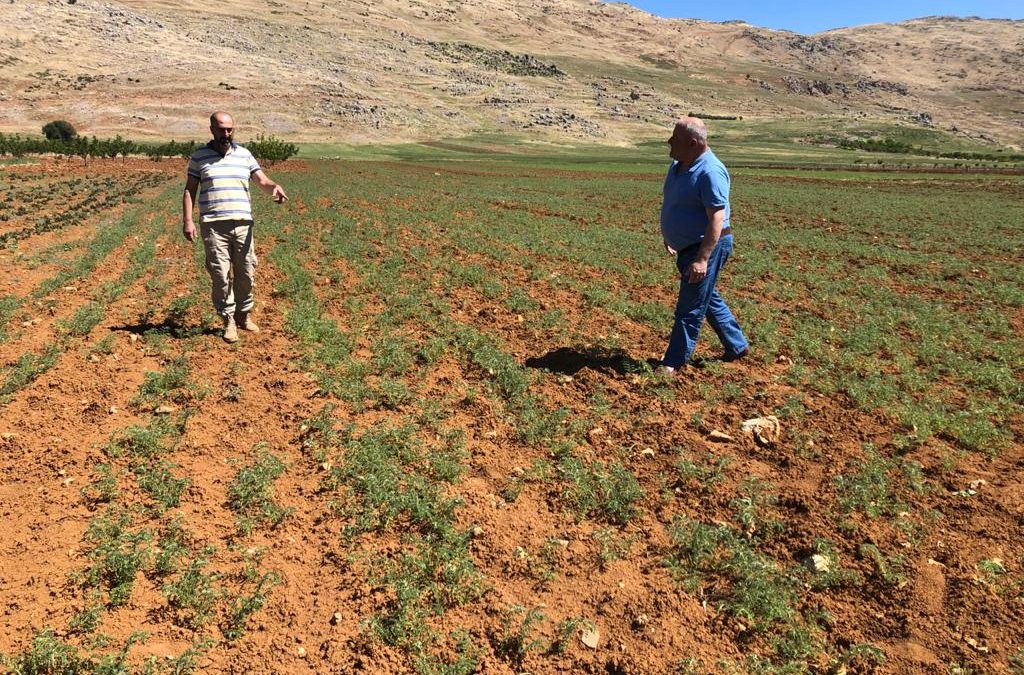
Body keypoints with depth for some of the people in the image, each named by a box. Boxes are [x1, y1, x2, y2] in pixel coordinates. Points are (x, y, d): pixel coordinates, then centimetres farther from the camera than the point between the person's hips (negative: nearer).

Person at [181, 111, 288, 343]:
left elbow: (262, 181, 5)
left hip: (242, 223, 2)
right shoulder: (199, 156, 8)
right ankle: (229, 321, 6)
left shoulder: (244, 154, 12)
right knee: (220, 275, -3)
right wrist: (187, 220, -3)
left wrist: (275, 187, -18)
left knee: (246, 273, 6)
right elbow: (189, 191, 7)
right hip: (213, 225, -2)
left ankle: (244, 315, 23)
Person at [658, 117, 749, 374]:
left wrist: (702, 259, -31)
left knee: (690, 308, -2)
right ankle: (737, 346, 36)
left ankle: (673, 363, 9)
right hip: (688, 247, 10)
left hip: (707, 247, -10)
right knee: (707, 298, 21)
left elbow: (717, 220, -27)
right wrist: (669, 235, 26)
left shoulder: (710, 172, -24)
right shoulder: (679, 164, 6)